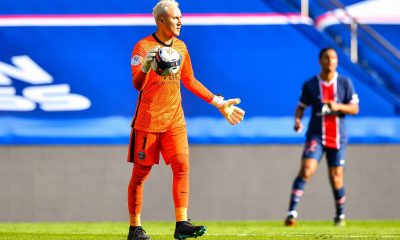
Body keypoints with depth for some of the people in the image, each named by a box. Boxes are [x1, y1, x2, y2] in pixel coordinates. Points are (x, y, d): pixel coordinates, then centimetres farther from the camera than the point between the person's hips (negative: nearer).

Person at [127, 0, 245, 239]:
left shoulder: (180, 47, 10)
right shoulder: (144, 47, -10)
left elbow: (190, 82, 20)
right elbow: (137, 84, -20)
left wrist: (218, 103, 16)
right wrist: (146, 66, -42)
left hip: (174, 119, 5)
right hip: (148, 120, -5)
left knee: (182, 166, -8)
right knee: (140, 173, 0)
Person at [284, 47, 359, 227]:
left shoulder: (345, 83, 2)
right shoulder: (310, 85, 1)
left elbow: (355, 109, 1)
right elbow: (301, 106, 10)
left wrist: (338, 106, -17)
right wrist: (298, 120, -11)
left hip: (337, 138, 1)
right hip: (316, 136, -1)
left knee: (336, 177, 5)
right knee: (306, 170, -18)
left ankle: (340, 215, 24)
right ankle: (292, 212, -20)